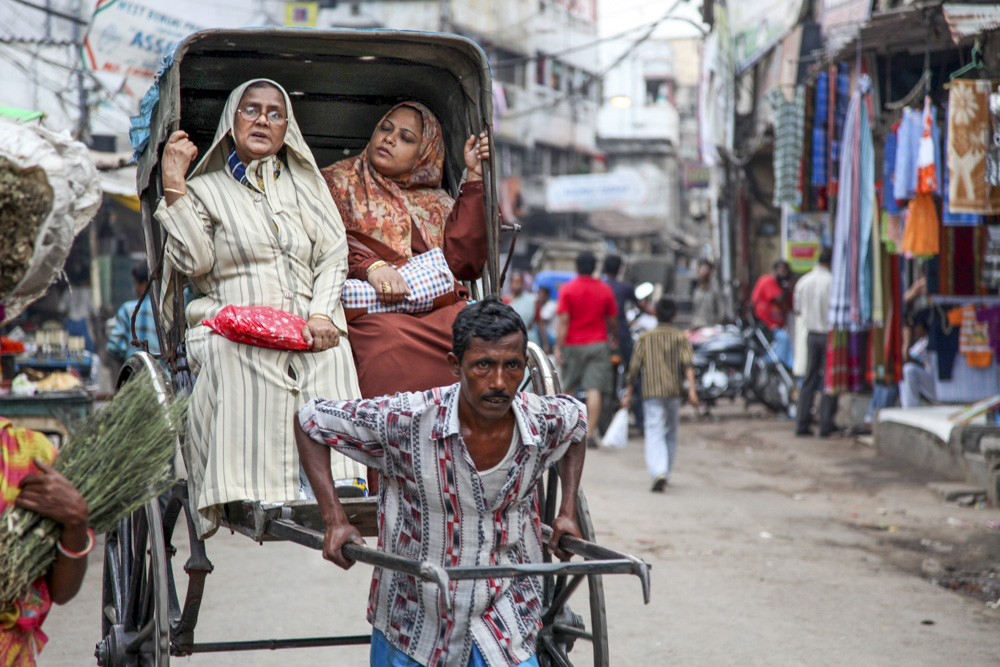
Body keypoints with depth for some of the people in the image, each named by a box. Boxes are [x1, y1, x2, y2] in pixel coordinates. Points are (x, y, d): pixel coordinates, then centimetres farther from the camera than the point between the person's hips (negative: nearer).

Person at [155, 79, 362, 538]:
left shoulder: (304, 182, 23)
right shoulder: (205, 189, 16)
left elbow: (333, 255, 11)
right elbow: (193, 262, -1)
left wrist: (321, 313, -8)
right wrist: (174, 189, -7)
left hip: (305, 323, 2)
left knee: (331, 352, -32)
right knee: (230, 358, -36)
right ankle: (249, 487, -36)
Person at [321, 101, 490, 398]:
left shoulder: (436, 203, 27)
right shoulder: (337, 182, 21)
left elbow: (464, 262, 7)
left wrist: (474, 179, 9)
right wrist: (370, 266, -19)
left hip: (438, 307, 3)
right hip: (369, 307, -3)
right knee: (390, 343, -37)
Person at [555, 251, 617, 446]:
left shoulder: (567, 289, -5)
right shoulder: (605, 290, 2)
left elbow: (563, 321, -10)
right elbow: (612, 321, 10)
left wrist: (558, 348, -9)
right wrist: (613, 339, 28)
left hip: (573, 344, -1)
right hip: (598, 344, 1)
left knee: (567, 388, 14)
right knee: (594, 390, -4)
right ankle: (590, 433, -10)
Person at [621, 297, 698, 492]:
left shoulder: (644, 337, 6)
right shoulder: (680, 337, 6)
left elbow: (634, 367, 3)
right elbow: (687, 363, -10)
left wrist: (628, 394, 10)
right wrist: (692, 389, -17)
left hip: (651, 391, -2)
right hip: (674, 391, 2)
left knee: (654, 433, -11)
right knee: (671, 434, 19)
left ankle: (658, 473, -32)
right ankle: (666, 474, 25)